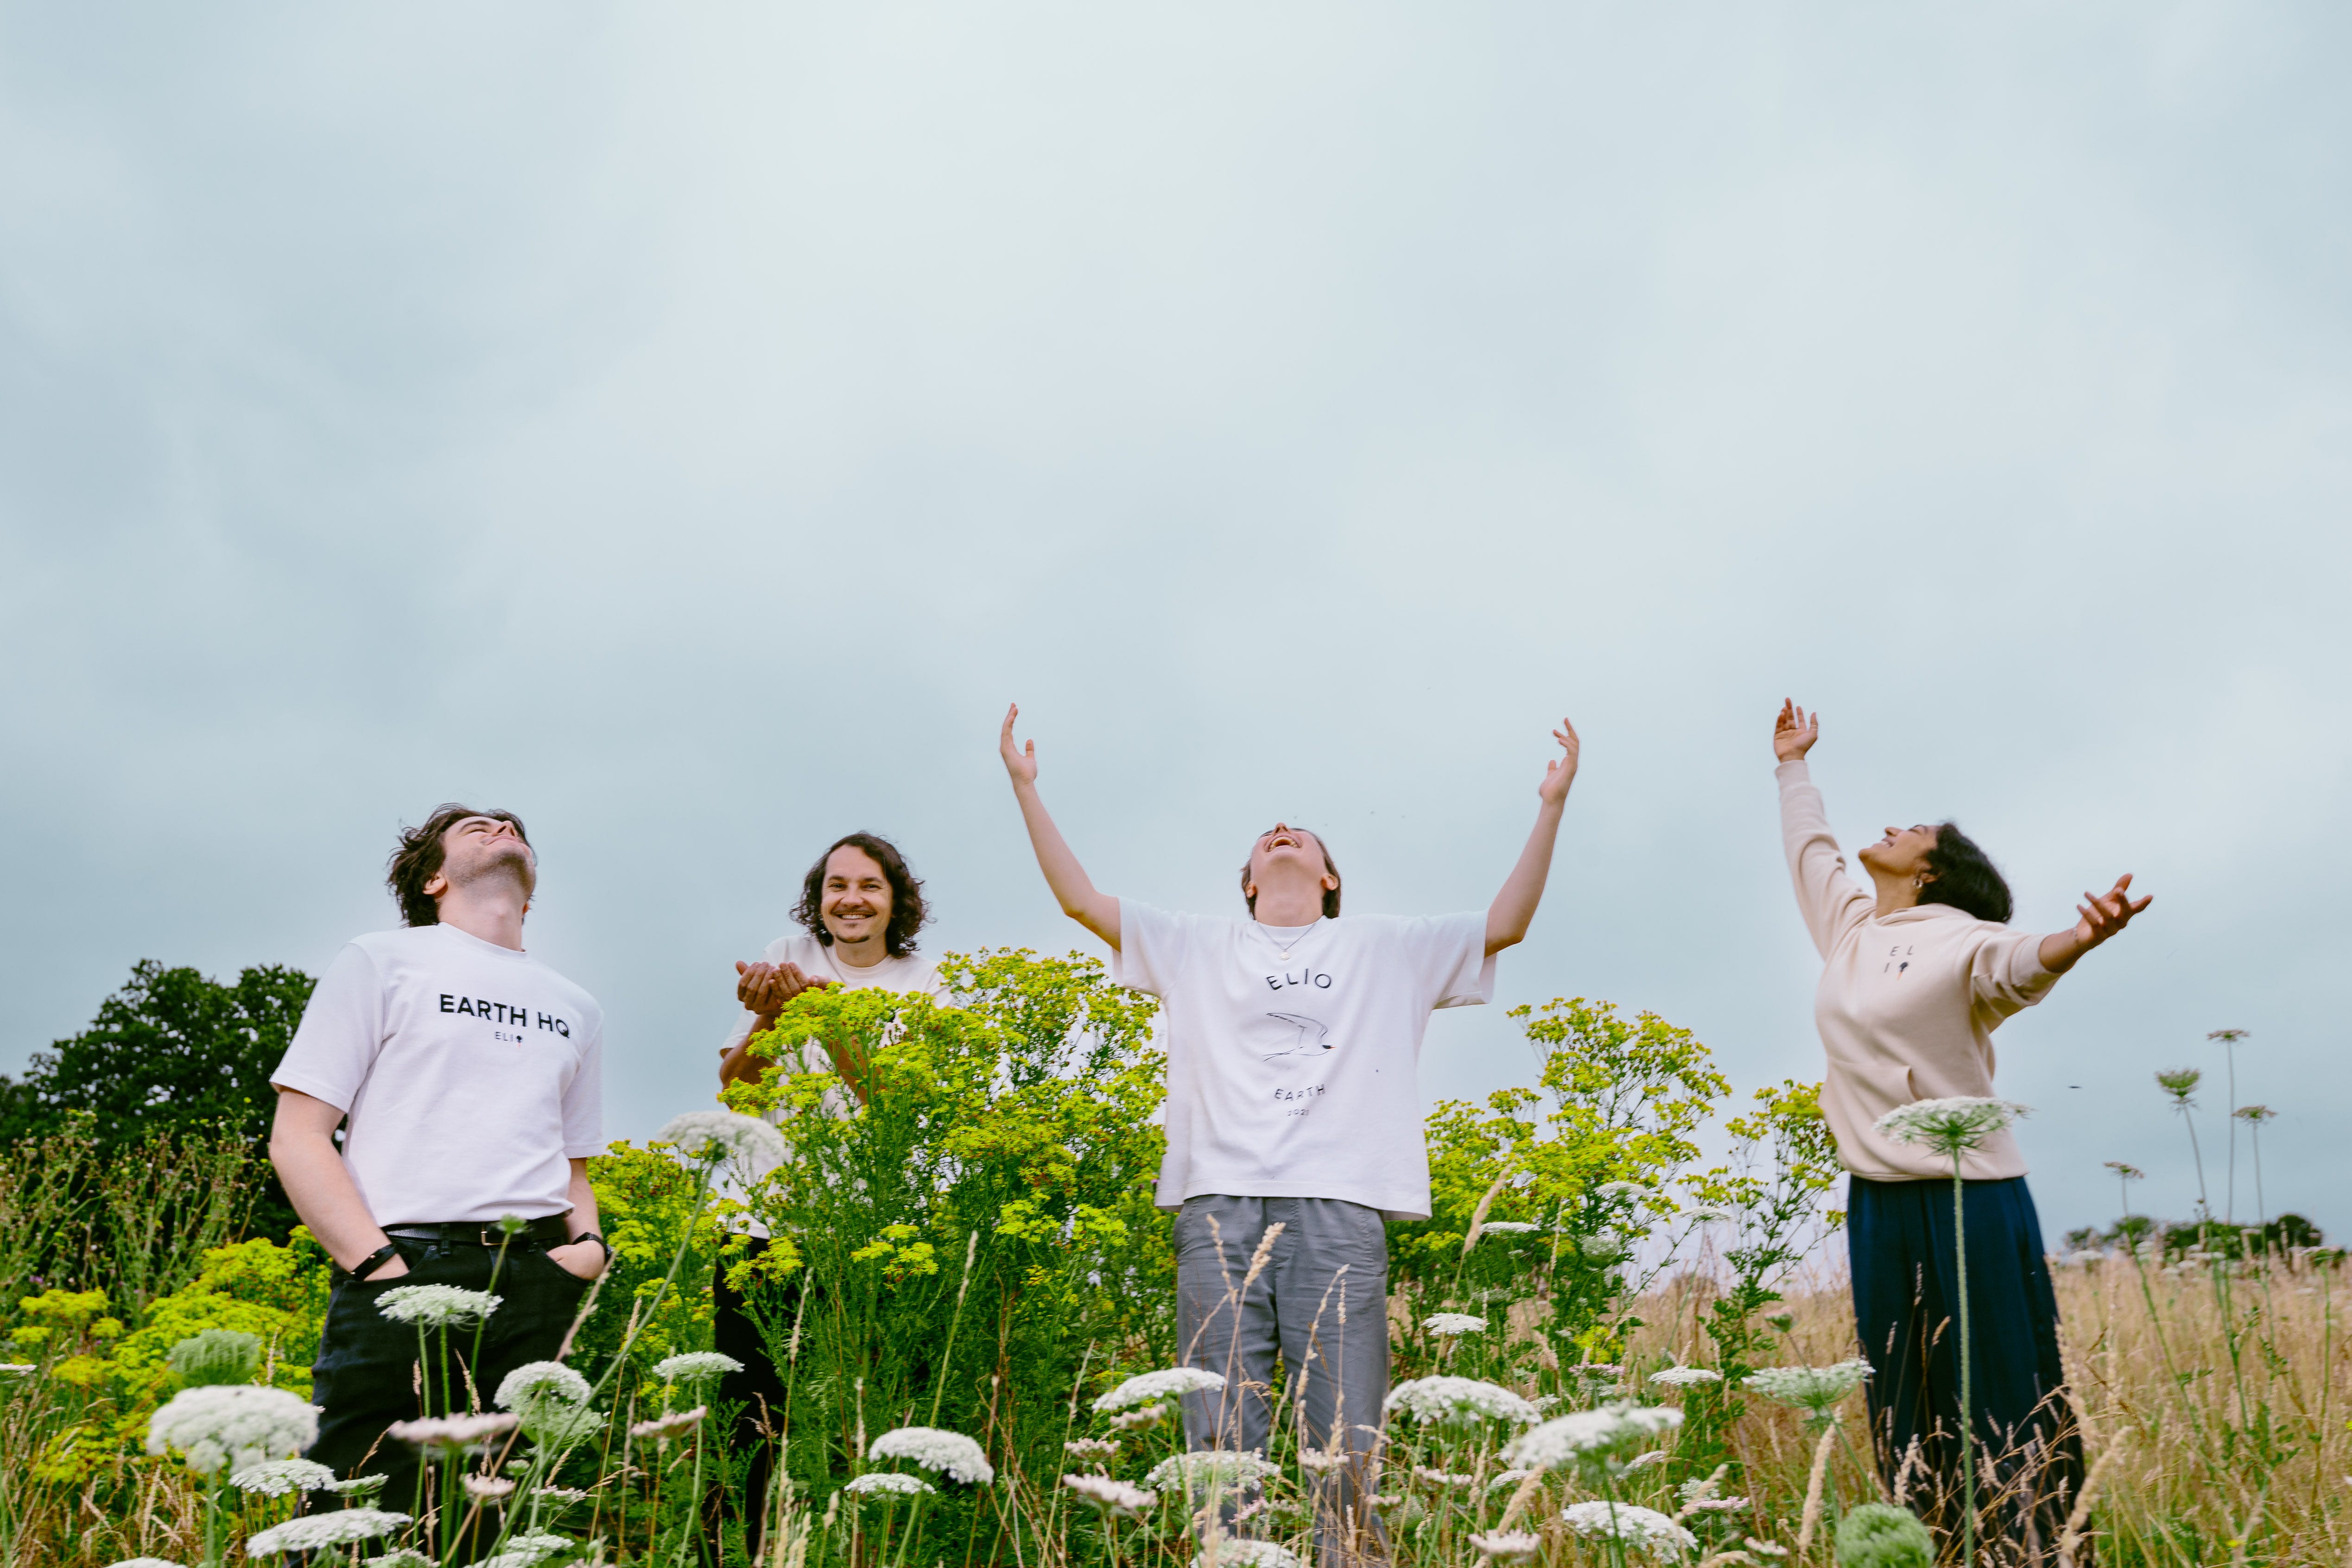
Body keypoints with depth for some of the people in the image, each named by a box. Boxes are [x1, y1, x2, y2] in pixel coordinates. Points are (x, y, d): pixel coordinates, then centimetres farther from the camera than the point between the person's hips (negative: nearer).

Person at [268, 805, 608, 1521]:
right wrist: (381, 1267, -10)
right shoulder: (382, 960, 10)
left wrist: (589, 1243, 5)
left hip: (538, 1281, 4)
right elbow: (296, 1137, 2)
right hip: (403, 1267, -4)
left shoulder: (576, 1008, 24)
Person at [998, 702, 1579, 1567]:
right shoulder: (1199, 948, 24)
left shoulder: (1388, 950, 23)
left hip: (1341, 1210, 0)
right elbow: (1081, 899, 20)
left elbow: (1507, 923, 19)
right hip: (1220, 1205, 1)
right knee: (1222, 1446, -7)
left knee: (1347, 1450, -8)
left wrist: (1552, 807, 13)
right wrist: (1026, 789, 18)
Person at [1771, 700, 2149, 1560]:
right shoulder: (1849, 928, 12)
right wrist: (1793, 764, 42)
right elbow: (1810, 848, 29)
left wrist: (2077, 939, -53)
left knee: (2008, 1397, -5)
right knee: (1906, 1411, 9)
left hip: (1970, 1198, -7)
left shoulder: (1960, 940, -8)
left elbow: (2018, 961, -30)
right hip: (1878, 1200, 7)